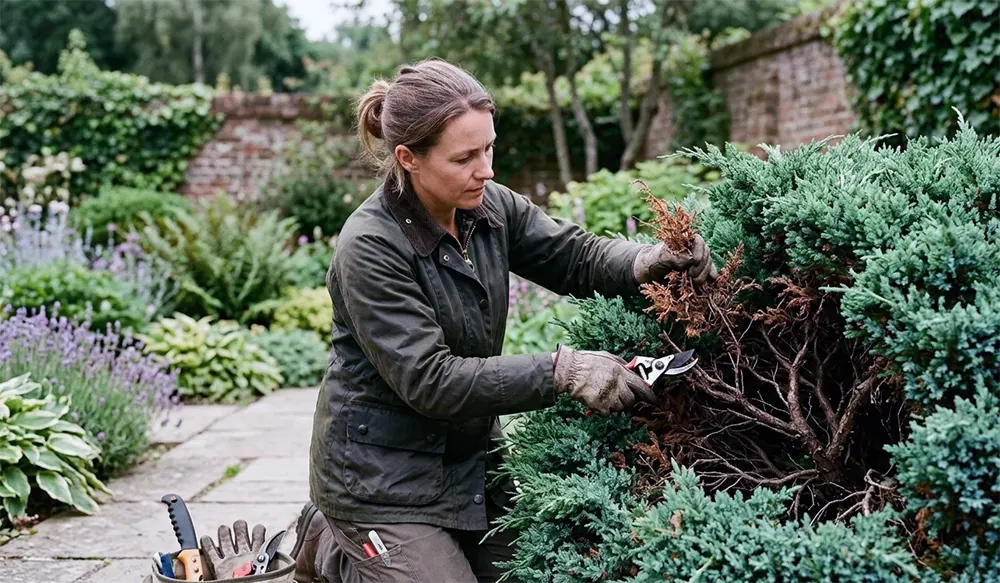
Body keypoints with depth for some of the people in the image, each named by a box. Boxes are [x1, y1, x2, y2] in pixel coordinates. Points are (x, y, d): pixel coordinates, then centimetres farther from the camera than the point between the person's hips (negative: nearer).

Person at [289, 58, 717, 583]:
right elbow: (428, 381, -27)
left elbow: (577, 256, -3)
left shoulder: (490, 206, -5)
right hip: (383, 474, -7)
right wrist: (561, 371, -34)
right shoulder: (370, 248, -24)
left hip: (468, 455, 7)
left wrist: (648, 260, -26)